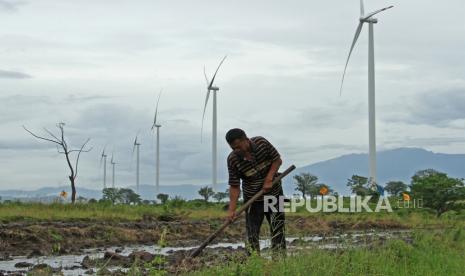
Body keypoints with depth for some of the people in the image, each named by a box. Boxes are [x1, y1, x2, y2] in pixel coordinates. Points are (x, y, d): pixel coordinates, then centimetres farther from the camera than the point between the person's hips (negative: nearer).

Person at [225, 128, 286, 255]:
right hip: (252, 199, 0)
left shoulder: (261, 143, -16)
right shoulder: (232, 160, -17)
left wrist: (269, 179, -18)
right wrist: (232, 209, -21)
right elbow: (234, 186, -14)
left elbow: (277, 160, -5)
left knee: (277, 228, 0)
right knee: (252, 232, -4)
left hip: (274, 193, 0)